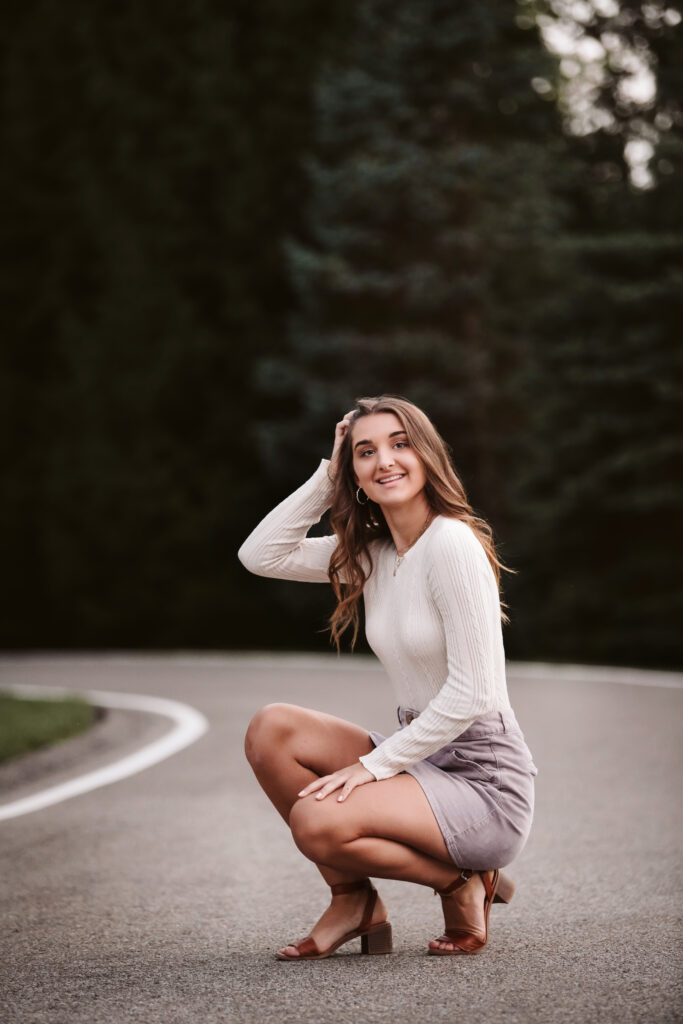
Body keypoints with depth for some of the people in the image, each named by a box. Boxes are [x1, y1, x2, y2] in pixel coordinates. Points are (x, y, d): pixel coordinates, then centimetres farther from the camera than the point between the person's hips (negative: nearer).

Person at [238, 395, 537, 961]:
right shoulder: (369, 552, 9)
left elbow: (471, 694, -19)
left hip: (485, 778, -8)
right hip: (423, 759, 8)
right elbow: (260, 554, 6)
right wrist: (328, 476, 3)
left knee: (317, 820, -27)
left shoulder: (452, 543, -16)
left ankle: (462, 884, -2)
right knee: (270, 729, -7)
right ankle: (354, 901, 4)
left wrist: (374, 765, -17)